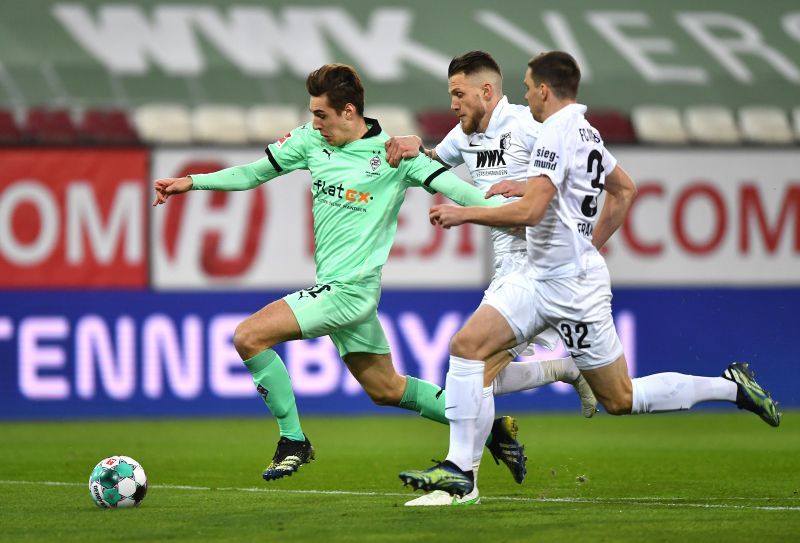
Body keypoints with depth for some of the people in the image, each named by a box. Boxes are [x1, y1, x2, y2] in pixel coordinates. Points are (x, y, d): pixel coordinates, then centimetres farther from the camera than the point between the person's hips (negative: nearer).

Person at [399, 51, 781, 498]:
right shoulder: (586, 133, 12)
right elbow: (625, 190, 26)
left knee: (621, 399, 1)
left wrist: (464, 214, -16)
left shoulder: (558, 133, -18)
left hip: (573, 287, -10)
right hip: (539, 278, 10)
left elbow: (529, 211, -27)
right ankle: (459, 468, -6)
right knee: (466, 345, -3)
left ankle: (732, 387, 12)